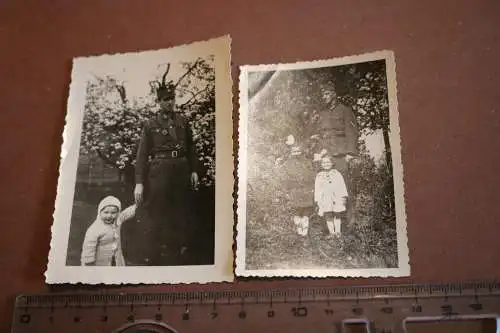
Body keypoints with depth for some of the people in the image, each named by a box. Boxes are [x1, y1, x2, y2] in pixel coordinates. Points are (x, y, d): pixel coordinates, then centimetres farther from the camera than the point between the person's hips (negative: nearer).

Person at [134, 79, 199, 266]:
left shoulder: (183, 122, 13)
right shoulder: (151, 125, 2)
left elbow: (191, 148, 14)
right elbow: (142, 155, -3)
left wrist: (193, 171, 3)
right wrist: (139, 183, -11)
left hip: (181, 172, 4)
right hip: (159, 172, -4)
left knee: (179, 217, 11)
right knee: (155, 219, -2)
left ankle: (175, 258, 25)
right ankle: (152, 260, 8)